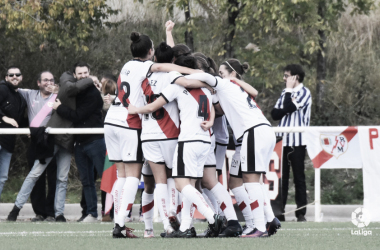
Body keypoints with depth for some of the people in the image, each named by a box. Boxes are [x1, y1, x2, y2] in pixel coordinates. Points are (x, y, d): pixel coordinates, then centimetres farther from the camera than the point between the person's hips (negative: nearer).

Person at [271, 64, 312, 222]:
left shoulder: (304, 92, -3)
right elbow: (275, 114, 9)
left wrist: (289, 90, -5)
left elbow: (288, 107, -17)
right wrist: (286, 110, -10)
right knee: (281, 176, 4)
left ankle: (301, 213, -2)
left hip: (297, 141, -6)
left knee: (298, 177, -3)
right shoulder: (285, 93, 19)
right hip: (283, 140, 6)